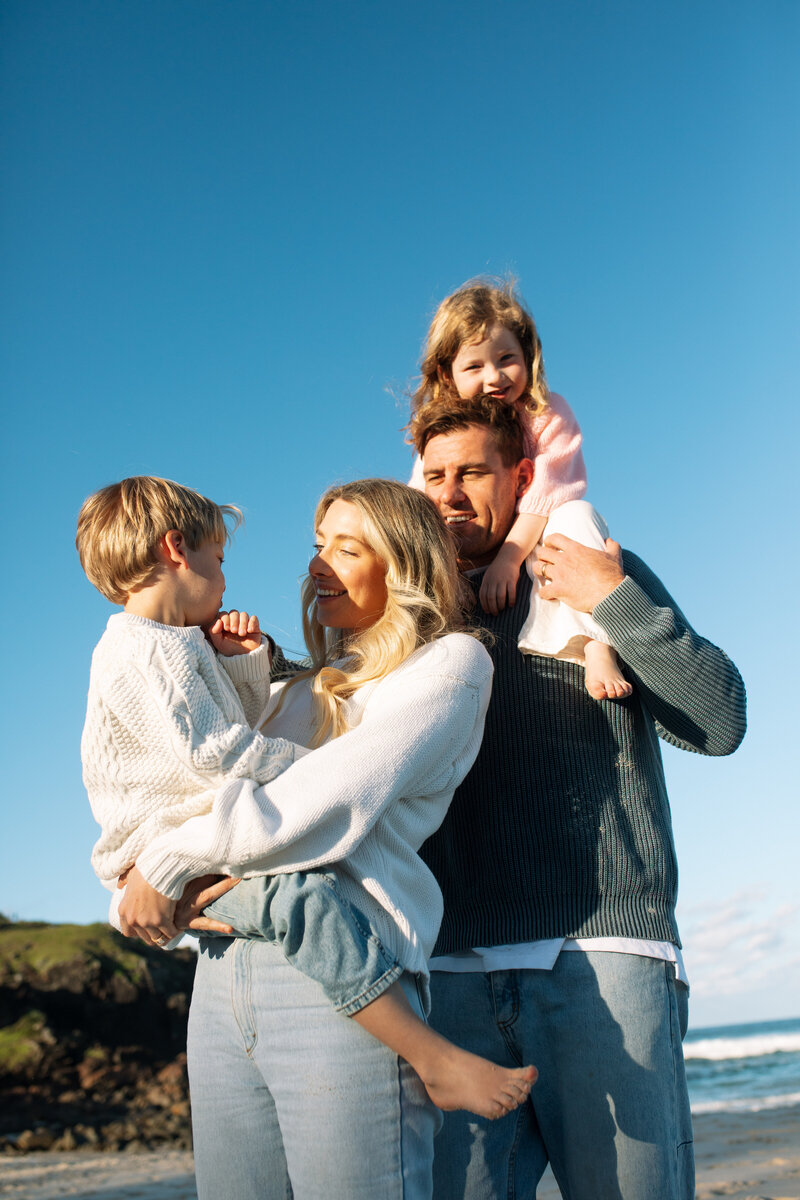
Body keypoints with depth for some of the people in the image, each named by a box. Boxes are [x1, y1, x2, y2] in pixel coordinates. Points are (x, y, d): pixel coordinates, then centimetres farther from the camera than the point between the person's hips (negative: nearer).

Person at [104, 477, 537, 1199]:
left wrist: (171, 861, -6)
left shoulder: (451, 660, 3)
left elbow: (336, 799, -10)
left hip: (339, 973, -6)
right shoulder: (305, 687, 24)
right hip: (223, 973, 7)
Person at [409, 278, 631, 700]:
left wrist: (508, 558, -32)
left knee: (576, 514, -34)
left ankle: (595, 647, -44)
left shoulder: (548, 415, -10)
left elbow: (546, 492, -21)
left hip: (536, 542, -3)